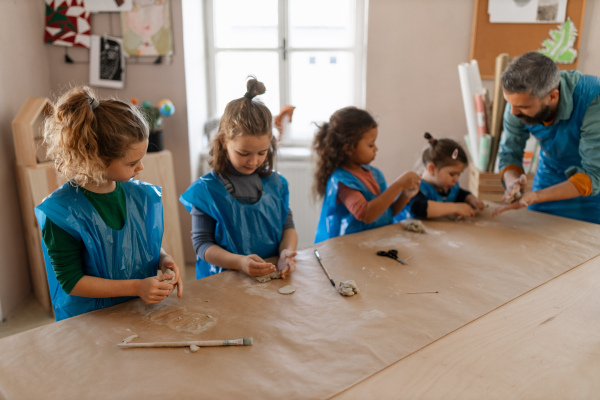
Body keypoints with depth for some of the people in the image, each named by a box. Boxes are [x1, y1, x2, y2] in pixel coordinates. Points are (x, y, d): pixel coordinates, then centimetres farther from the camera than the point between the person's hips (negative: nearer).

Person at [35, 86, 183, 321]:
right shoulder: (60, 212, -13)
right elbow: (70, 281, -12)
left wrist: (163, 260, -4)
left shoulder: (142, 195, 3)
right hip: (86, 321, -4)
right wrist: (136, 287, -17)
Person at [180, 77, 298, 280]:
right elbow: (201, 243, -4)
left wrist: (286, 252, -9)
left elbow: (288, 226, 13)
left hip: (273, 277, 2)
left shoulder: (275, 183, 8)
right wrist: (239, 262, -19)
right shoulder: (206, 190, -4)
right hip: (223, 281, -2)